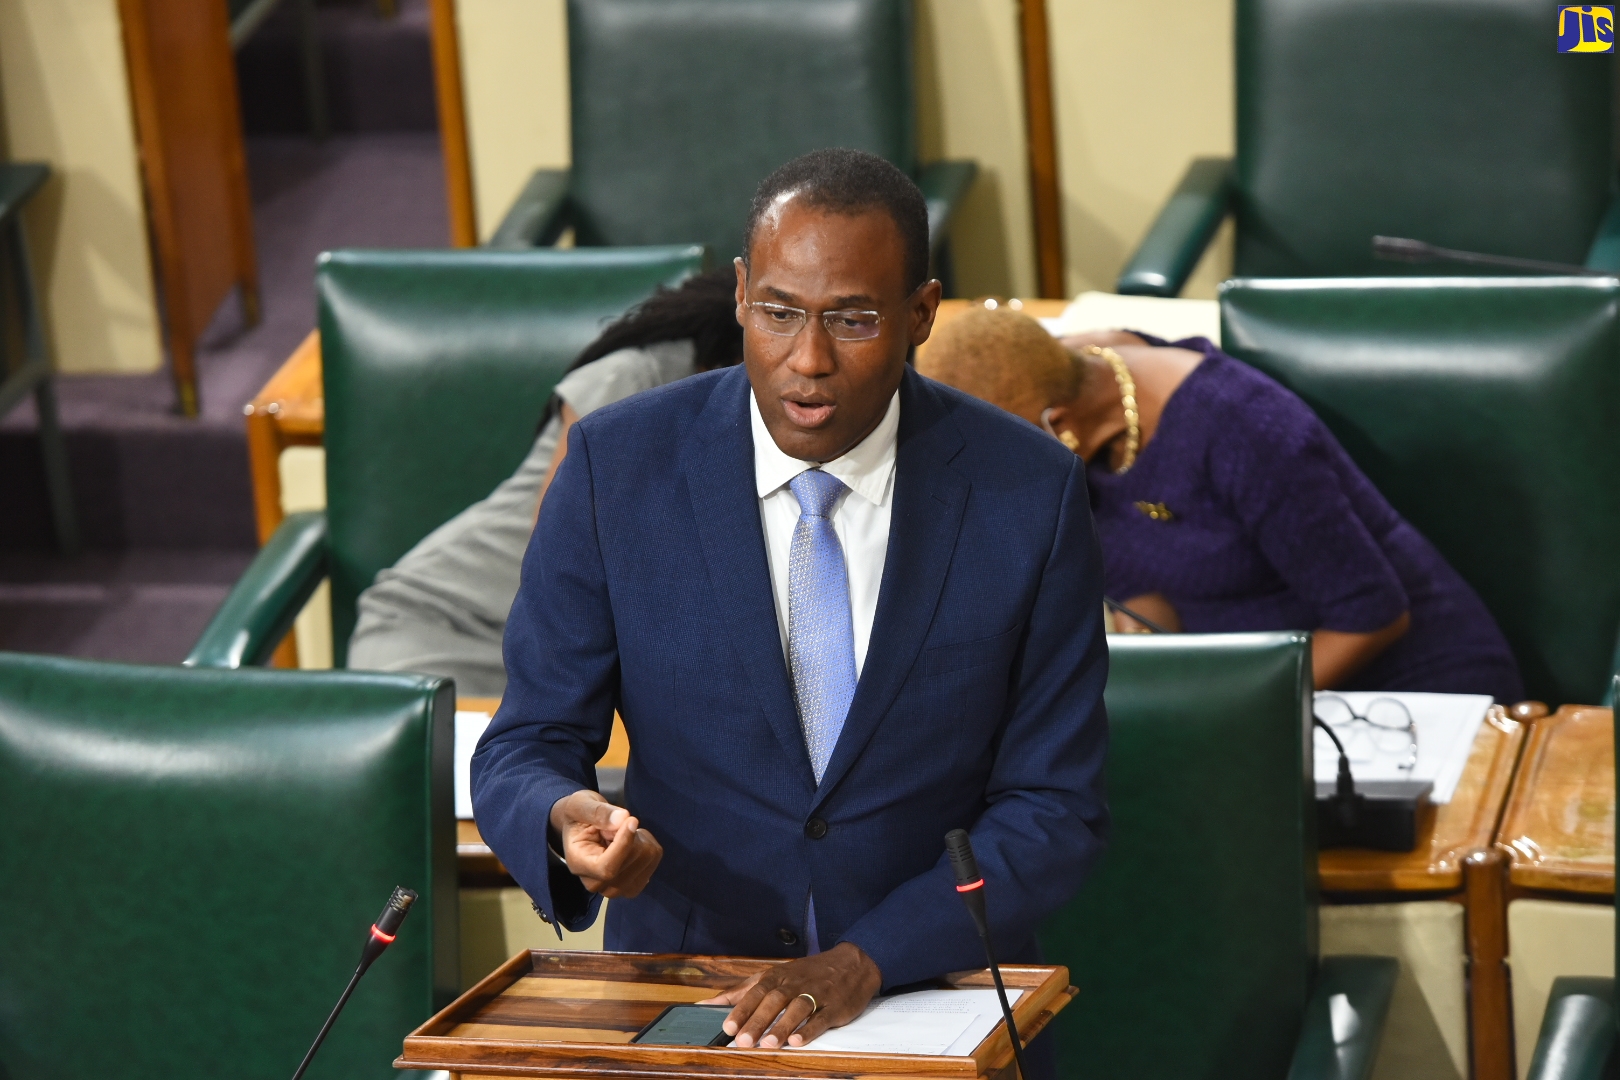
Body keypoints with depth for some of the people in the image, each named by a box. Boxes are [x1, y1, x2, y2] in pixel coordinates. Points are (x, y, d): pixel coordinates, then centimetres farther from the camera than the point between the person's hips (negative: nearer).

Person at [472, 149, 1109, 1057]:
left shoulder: (1030, 493, -3)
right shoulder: (618, 465, -2)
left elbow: (1054, 810, -1)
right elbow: (524, 751, 2)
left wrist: (866, 961, -14)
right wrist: (566, 822, -22)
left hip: (931, 994, 0)